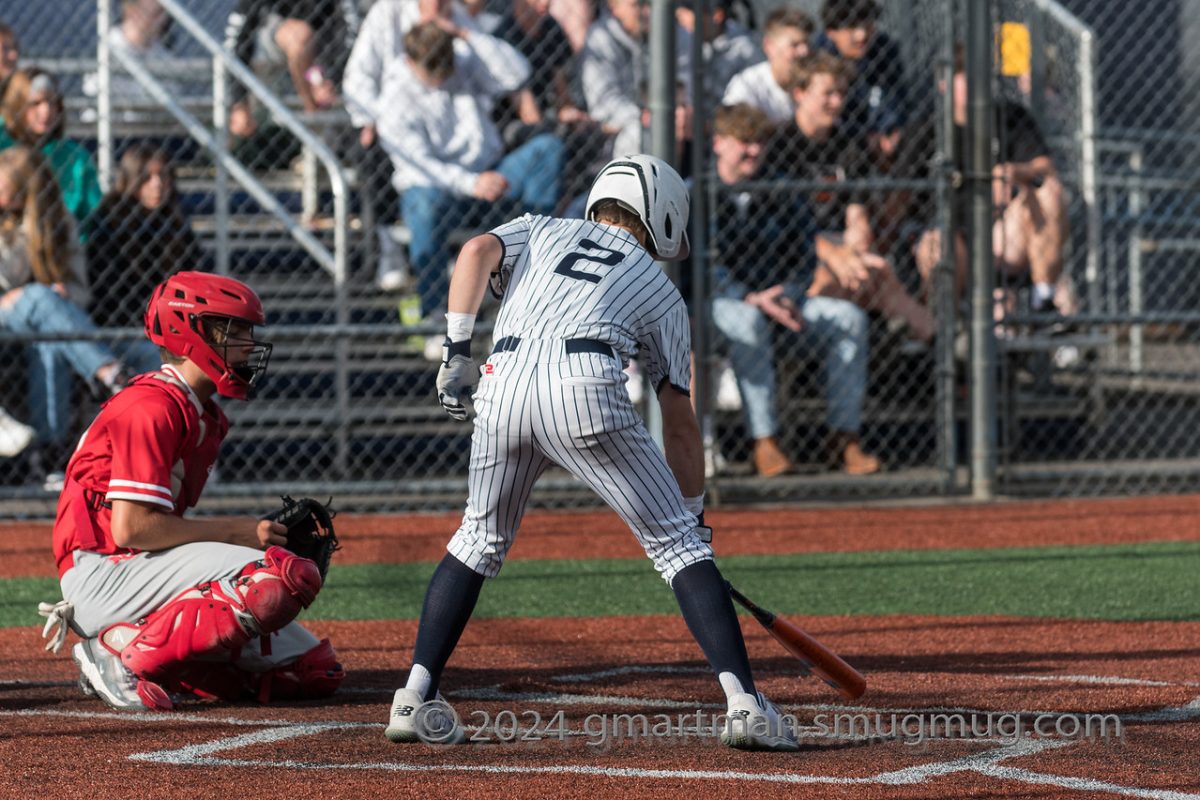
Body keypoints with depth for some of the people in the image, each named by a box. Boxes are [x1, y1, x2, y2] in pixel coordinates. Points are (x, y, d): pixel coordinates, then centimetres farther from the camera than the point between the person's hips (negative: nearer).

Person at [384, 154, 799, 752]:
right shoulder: (661, 290, 28)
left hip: (503, 384, 3)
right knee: (678, 543, 5)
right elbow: (679, 421, 24)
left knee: (480, 539, 24)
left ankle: (415, 699, 17)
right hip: (584, 388, -3)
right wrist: (694, 512, 30)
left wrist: (457, 350, 7)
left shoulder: (539, 231, 33)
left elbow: (477, 251, 9)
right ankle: (745, 705, -8)